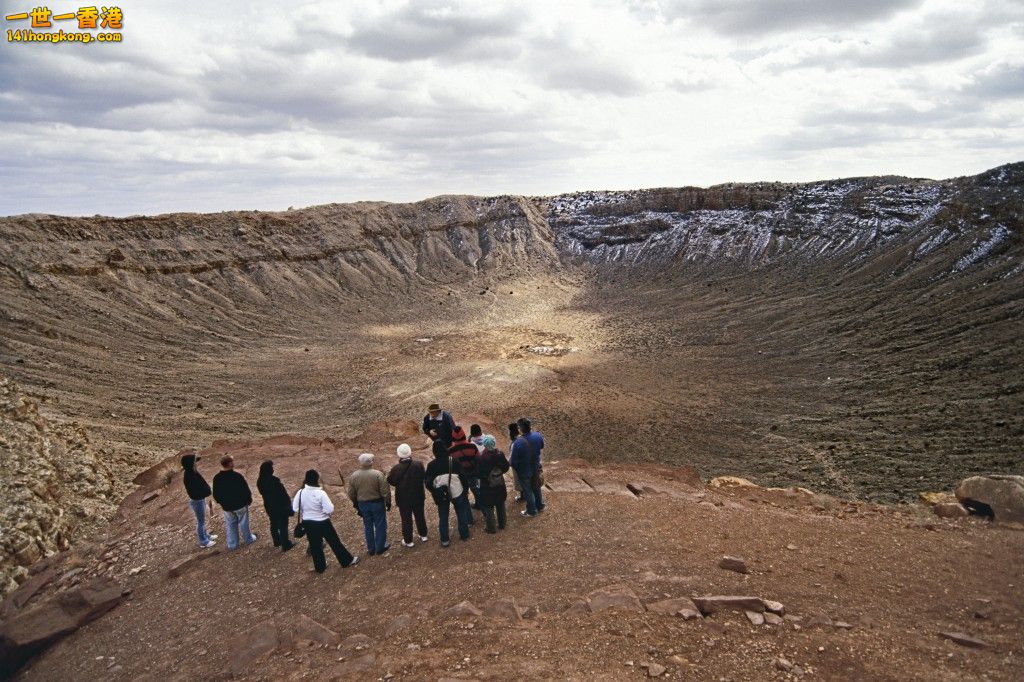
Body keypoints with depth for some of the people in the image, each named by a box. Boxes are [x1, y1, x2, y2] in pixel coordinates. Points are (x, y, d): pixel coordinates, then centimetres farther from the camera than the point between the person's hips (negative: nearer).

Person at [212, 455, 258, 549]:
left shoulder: (217, 478, -12)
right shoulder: (237, 476, -26)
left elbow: (215, 494, 0)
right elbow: (246, 490, -17)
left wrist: (221, 502, 18)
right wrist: (249, 499, 2)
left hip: (227, 507, 3)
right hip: (240, 505, -3)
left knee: (230, 525, 18)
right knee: (243, 523, 16)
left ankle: (232, 544, 26)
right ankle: (248, 539, 32)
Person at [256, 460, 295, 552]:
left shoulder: (260, 481, -10)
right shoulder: (274, 481, -30)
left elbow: (262, 493, 6)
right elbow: (284, 495, -23)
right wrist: (289, 506, -11)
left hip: (269, 507, 7)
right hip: (281, 507, -7)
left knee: (274, 524, 24)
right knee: (283, 526, 10)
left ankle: (277, 541, 42)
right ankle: (285, 545, 21)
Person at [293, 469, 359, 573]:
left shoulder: (300, 493, -12)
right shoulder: (321, 493, -25)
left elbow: (295, 508, -1)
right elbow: (330, 509, -25)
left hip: (308, 523, 4)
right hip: (323, 522, -4)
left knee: (315, 545, 19)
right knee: (334, 542, 12)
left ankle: (320, 566, 33)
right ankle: (347, 560, 26)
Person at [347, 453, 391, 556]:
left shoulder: (353, 476, -8)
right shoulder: (378, 474, -20)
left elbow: (351, 494, 2)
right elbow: (385, 491, -16)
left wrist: (356, 505, 17)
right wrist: (388, 503, -1)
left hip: (362, 504, 4)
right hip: (377, 503, -3)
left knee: (368, 526, 18)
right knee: (380, 525, 13)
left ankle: (371, 549, 27)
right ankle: (380, 547, 23)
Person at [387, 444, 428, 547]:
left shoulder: (396, 469, -22)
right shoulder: (418, 465, -17)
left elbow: (390, 481, -9)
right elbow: (424, 477, -4)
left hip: (403, 499, -2)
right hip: (418, 496, 2)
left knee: (406, 519, 12)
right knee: (420, 516, 22)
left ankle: (408, 541, 22)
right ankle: (423, 535, 36)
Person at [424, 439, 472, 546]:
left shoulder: (431, 465, -11)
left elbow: (427, 482, -5)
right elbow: (462, 475, -8)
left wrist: (434, 491, 11)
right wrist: (465, 488, 5)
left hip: (441, 495, 0)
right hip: (456, 492, 0)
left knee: (443, 517, 14)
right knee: (461, 513, 18)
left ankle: (444, 540, 19)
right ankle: (464, 535, 30)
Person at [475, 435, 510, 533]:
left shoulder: (482, 459, -28)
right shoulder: (500, 454, -16)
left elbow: (479, 474, -20)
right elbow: (506, 467, -3)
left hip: (487, 488, -4)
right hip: (500, 485, 4)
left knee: (488, 508, 15)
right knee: (501, 505, 24)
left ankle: (491, 527, 28)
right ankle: (502, 524, 39)